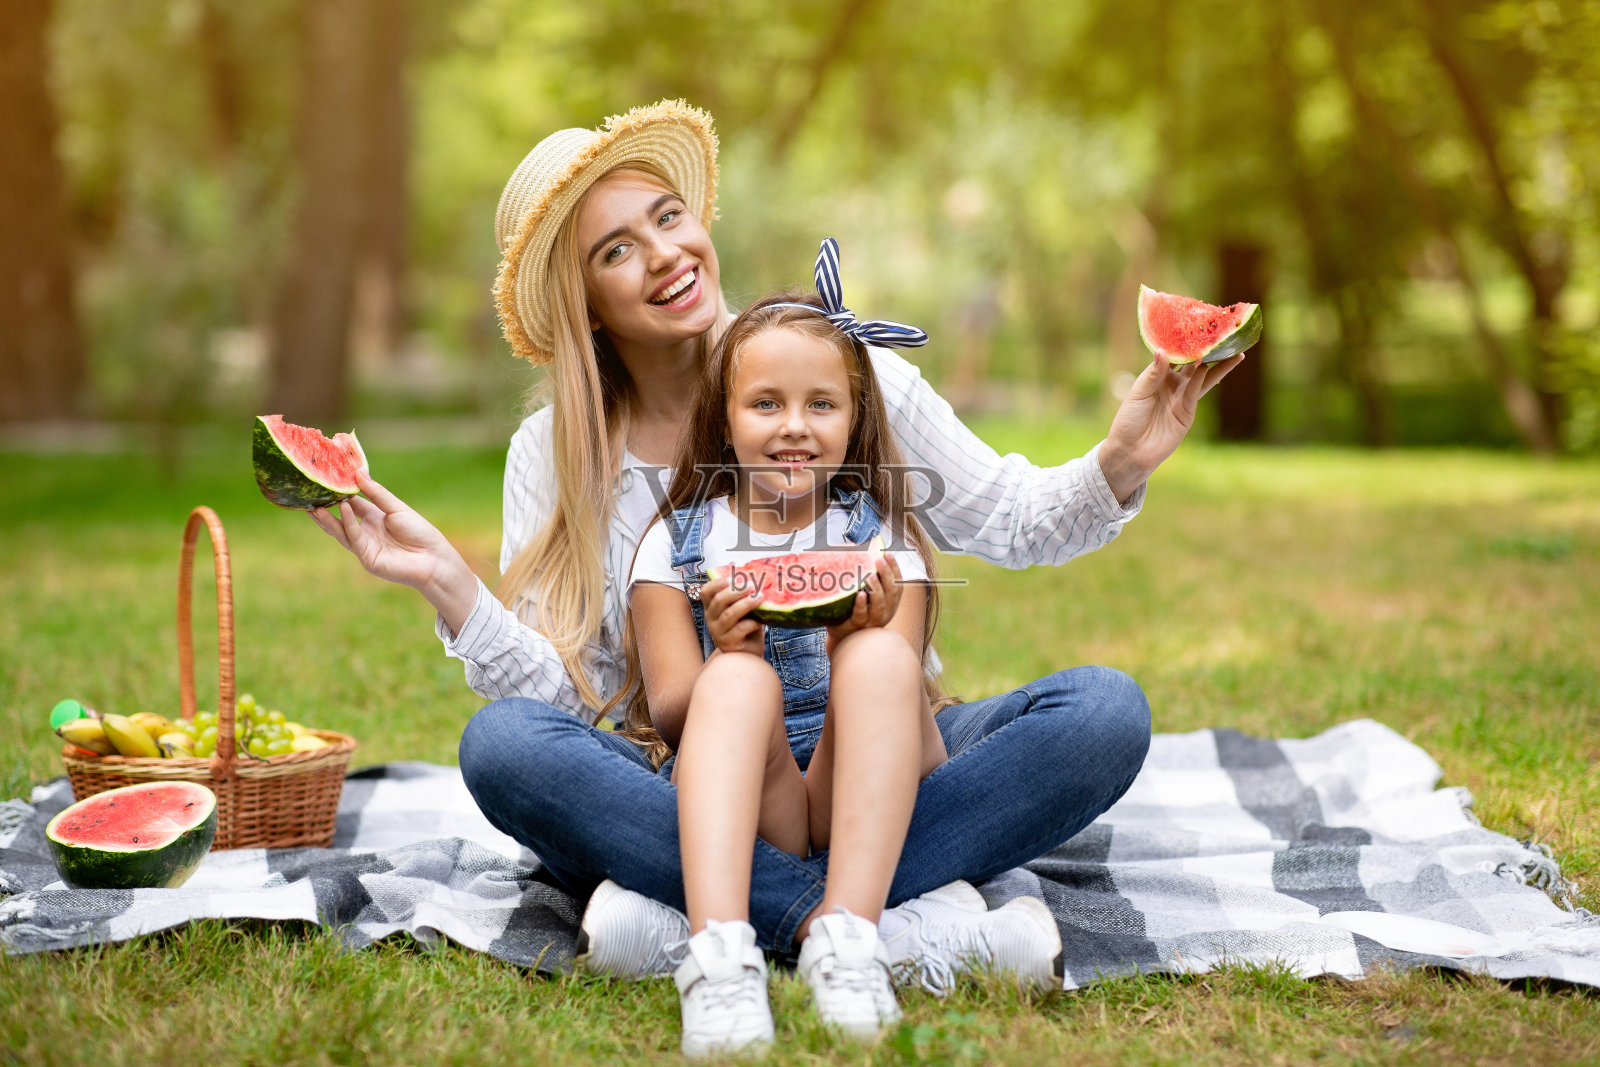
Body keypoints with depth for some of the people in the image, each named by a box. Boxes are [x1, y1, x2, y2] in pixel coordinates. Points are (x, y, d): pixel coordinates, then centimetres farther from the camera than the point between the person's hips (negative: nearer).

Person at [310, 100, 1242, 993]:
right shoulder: (552, 454, 3)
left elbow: (1008, 523, 7)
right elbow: (554, 688, -4)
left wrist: (1120, 465, -11)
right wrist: (447, 583, -19)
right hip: (680, 802, 0)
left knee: (1104, 710, -25)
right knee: (502, 743, -30)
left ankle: (696, 919, -32)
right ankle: (886, 924, -34)